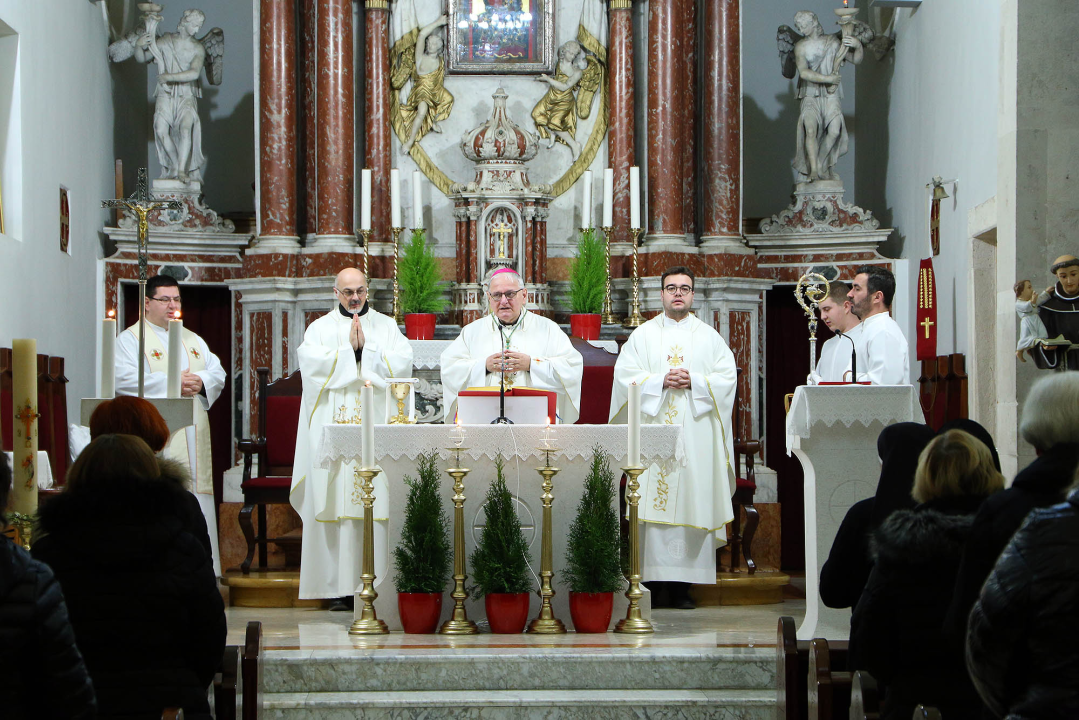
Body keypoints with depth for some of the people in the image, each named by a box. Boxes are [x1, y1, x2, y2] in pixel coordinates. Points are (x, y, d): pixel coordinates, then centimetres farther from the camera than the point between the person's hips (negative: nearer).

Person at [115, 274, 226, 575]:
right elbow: (124, 379, -13)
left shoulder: (194, 340, 23)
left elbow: (218, 373, 15)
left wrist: (201, 381, -8)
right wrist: (170, 383, -17)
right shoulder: (131, 339, 3)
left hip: (192, 439, 6)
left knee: (196, 503, 4)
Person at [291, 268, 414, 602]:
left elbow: (402, 364, 0)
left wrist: (365, 350, -6)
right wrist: (350, 350, -6)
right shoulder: (320, 327, 13)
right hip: (333, 428, 0)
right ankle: (340, 588, -6)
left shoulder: (386, 326, 16)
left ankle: (377, 582, -5)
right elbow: (310, 362, -5)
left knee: (377, 499, -7)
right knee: (336, 499, -7)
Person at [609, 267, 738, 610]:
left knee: (693, 501, -5)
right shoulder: (643, 335, 12)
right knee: (654, 501, -7)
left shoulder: (709, 337, 13)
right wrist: (661, 381, -12)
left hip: (696, 432, 1)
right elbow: (625, 374, 2)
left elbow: (727, 376, 5)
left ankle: (685, 582, -4)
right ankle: (658, 580, -6)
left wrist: (694, 382, -11)